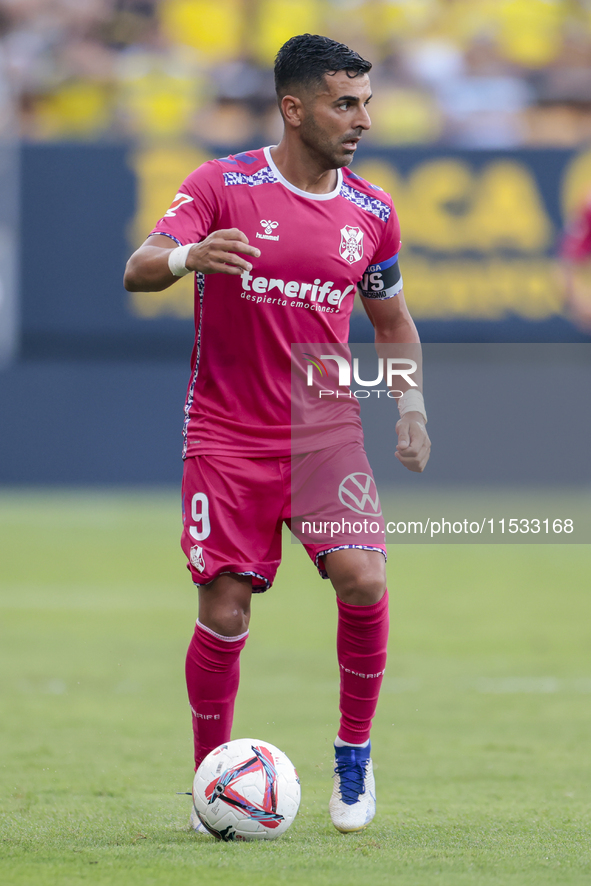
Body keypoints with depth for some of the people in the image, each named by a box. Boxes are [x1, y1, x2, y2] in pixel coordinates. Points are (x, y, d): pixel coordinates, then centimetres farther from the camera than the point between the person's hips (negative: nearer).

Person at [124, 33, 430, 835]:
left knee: (363, 581, -18)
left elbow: (392, 318, 20)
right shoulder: (221, 185, -6)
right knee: (224, 614, -5)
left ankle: (355, 751, 3)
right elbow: (138, 270, -15)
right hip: (227, 434, -2)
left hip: (326, 432, 2)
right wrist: (186, 258, -37)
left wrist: (411, 407, 6)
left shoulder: (372, 213, 6)